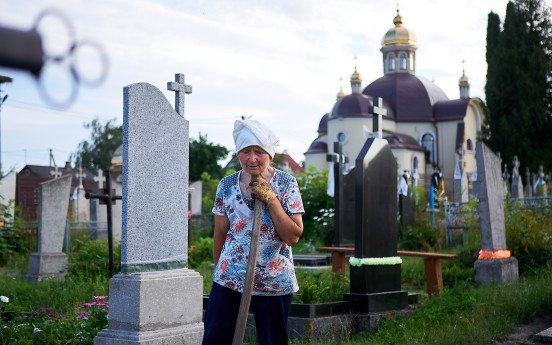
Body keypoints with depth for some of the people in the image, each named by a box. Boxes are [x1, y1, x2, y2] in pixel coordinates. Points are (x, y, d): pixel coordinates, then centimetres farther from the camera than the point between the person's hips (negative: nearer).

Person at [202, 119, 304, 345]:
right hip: (229, 280, 2)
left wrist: (271, 199, -16)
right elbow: (220, 235, 8)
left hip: (274, 283, -1)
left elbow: (293, 236, -12)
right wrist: (219, 270, 12)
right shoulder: (226, 186, 0)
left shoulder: (286, 184, -6)